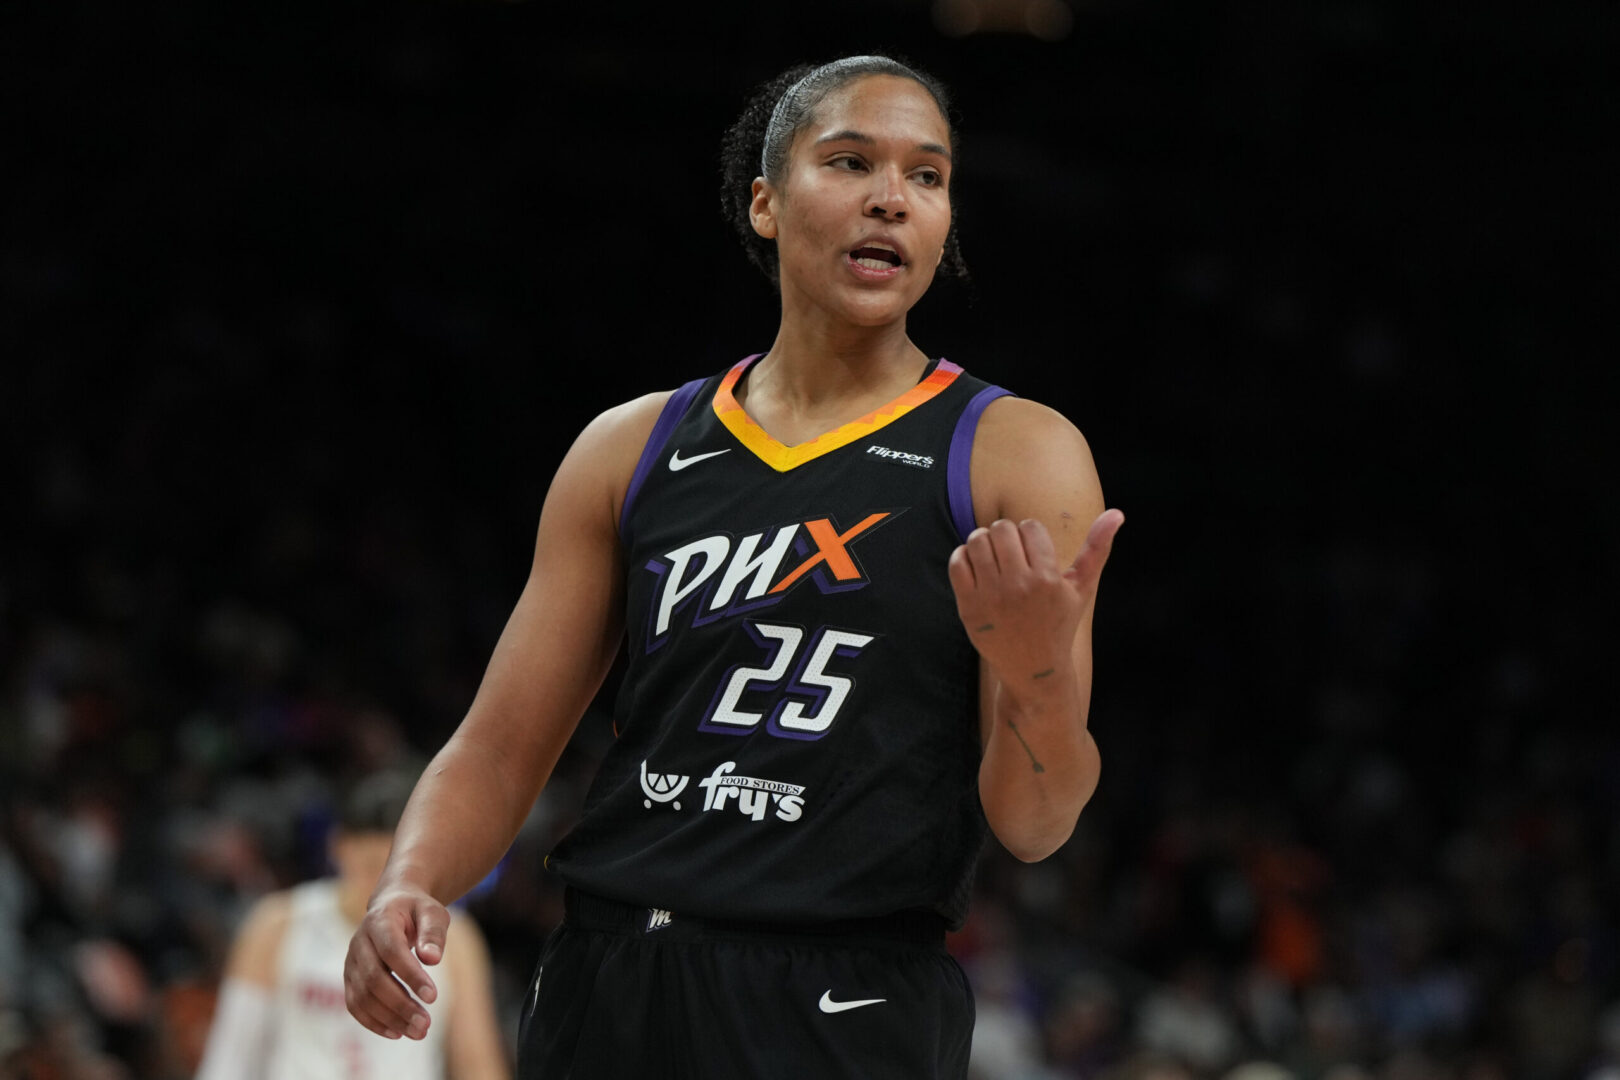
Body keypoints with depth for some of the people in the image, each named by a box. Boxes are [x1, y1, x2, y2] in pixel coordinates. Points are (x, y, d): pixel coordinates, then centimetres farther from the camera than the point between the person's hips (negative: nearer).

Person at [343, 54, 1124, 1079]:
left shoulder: (1017, 457, 1)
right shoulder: (632, 449, 11)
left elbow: (1033, 827, -5)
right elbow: (498, 755, 11)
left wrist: (1038, 675, -25)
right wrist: (409, 888, -9)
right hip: (604, 992, 3)